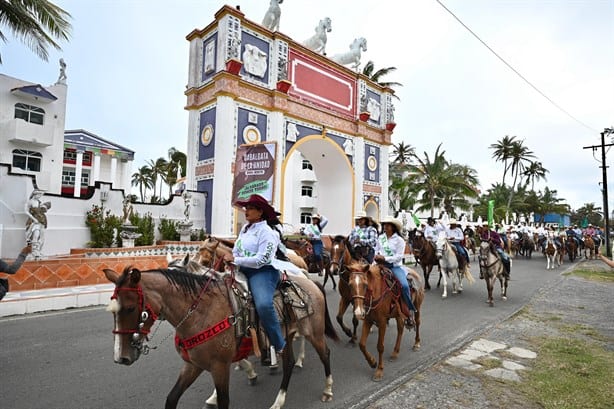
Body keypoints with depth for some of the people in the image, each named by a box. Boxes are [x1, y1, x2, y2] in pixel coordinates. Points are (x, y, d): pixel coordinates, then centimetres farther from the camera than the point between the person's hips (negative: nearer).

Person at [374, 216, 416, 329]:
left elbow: (399, 256, -10)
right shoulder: (380, 238, 11)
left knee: (404, 285, -26)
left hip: (395, 266, -4)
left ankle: (410, 311, -10)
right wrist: (376, 256, -4)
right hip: (381, 265, 4)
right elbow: (376, 250, 18)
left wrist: (385, 258, -18)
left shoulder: (399, 240, -2)